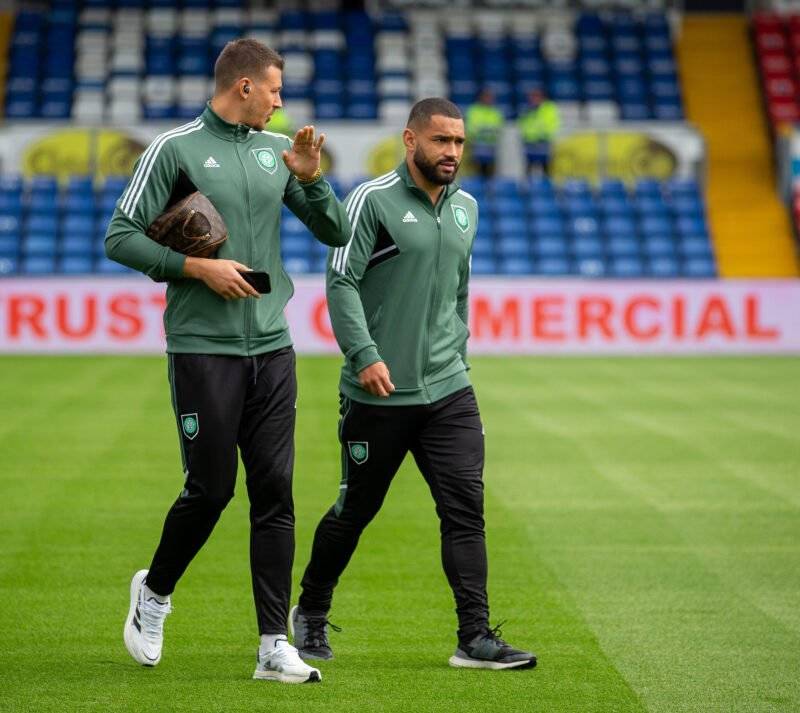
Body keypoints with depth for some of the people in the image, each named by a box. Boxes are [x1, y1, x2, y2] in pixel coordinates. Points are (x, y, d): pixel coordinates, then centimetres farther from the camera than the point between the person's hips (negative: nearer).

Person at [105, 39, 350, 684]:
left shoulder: (277, 150, 12)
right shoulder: (175, 148, -4)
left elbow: (336, 232, 13)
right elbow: (120, 238, -6)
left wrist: (311, 178, -4)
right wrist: (197, 267, -14)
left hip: (272, 347, 5)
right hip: (202, 348, -5)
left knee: (275, 493, 0)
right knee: (210, 488, -2)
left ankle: (275, 645, 2)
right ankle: (155, 592, 26)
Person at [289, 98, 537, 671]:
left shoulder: (465, 209, 12)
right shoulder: (373, 199, -8)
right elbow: (341, 281, -13)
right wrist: (364, 355, -22)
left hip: (448, 390, 5)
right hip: (379, 392, -5)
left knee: (466, 508, -7)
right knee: (356, 510, 8)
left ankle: (476, 637, -8)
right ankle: (311, 614, 30)